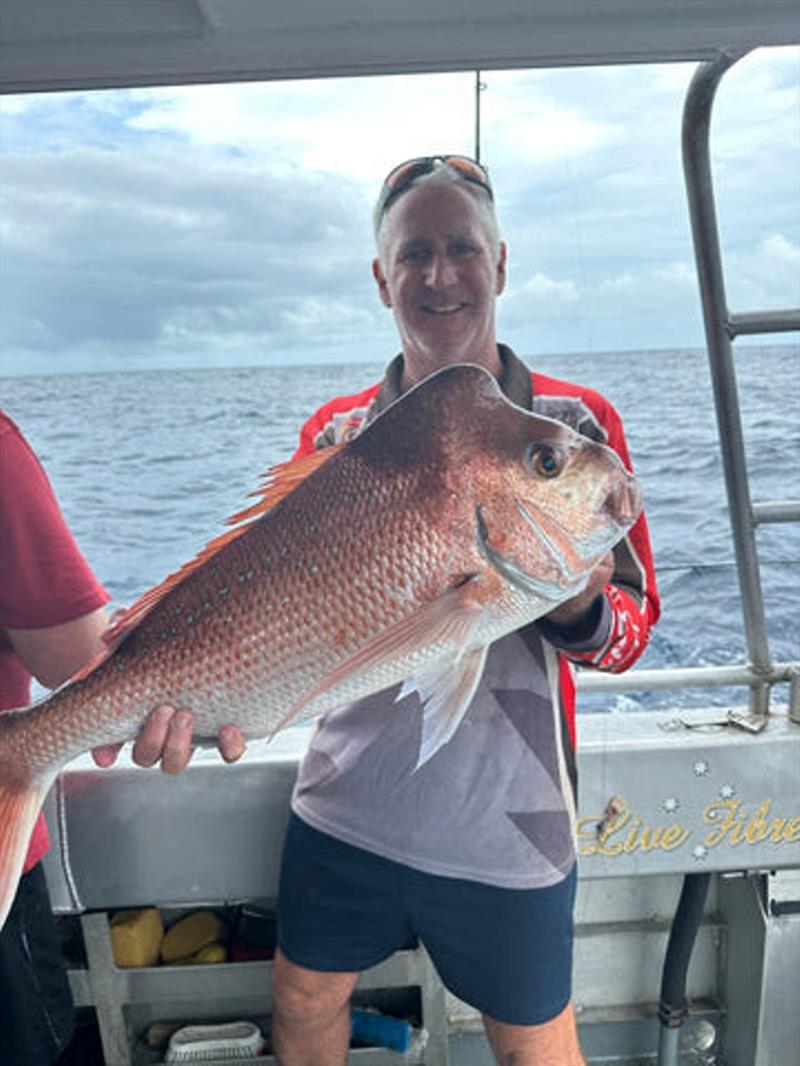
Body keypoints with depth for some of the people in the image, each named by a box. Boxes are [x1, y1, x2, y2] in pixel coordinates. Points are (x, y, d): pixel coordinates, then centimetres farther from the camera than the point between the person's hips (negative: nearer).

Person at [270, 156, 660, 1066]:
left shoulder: (575, 422, -7)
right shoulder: (334, 433, 0)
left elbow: (630, 629, -5)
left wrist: (582, 606, -28)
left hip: (504, 828, -2)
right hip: (344, 806, 3)